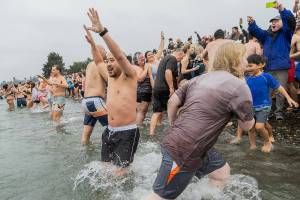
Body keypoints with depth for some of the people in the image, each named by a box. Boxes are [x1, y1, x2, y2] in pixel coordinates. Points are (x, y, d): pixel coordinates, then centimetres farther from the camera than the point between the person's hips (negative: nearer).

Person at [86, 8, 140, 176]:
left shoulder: (129, 76, -9)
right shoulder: (110, 77, 10)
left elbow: (120, 55, -25)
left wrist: (102, 31, -30)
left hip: (127, 133, -7)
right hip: (109, 131, 8)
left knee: (120, 172, -8)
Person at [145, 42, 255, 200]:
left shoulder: (200, 78, 10)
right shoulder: (239, 86, -11)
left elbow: (172, 102, 10)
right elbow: (247, 126, 0)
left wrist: (174, 128, 21)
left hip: (176, 140, 9)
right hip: (184, 150, -9)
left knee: (222, 171, 21)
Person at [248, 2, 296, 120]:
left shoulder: (286, 33, 4)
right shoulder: (266, 35, 17)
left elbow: (290, 21, -14)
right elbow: (255, 31, 5)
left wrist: (282, 10, -30)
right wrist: (251, 23, -16)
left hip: (281, 68, -4)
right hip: (268, 68, 4)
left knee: (280, 91, -2)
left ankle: (279, 111, 9)